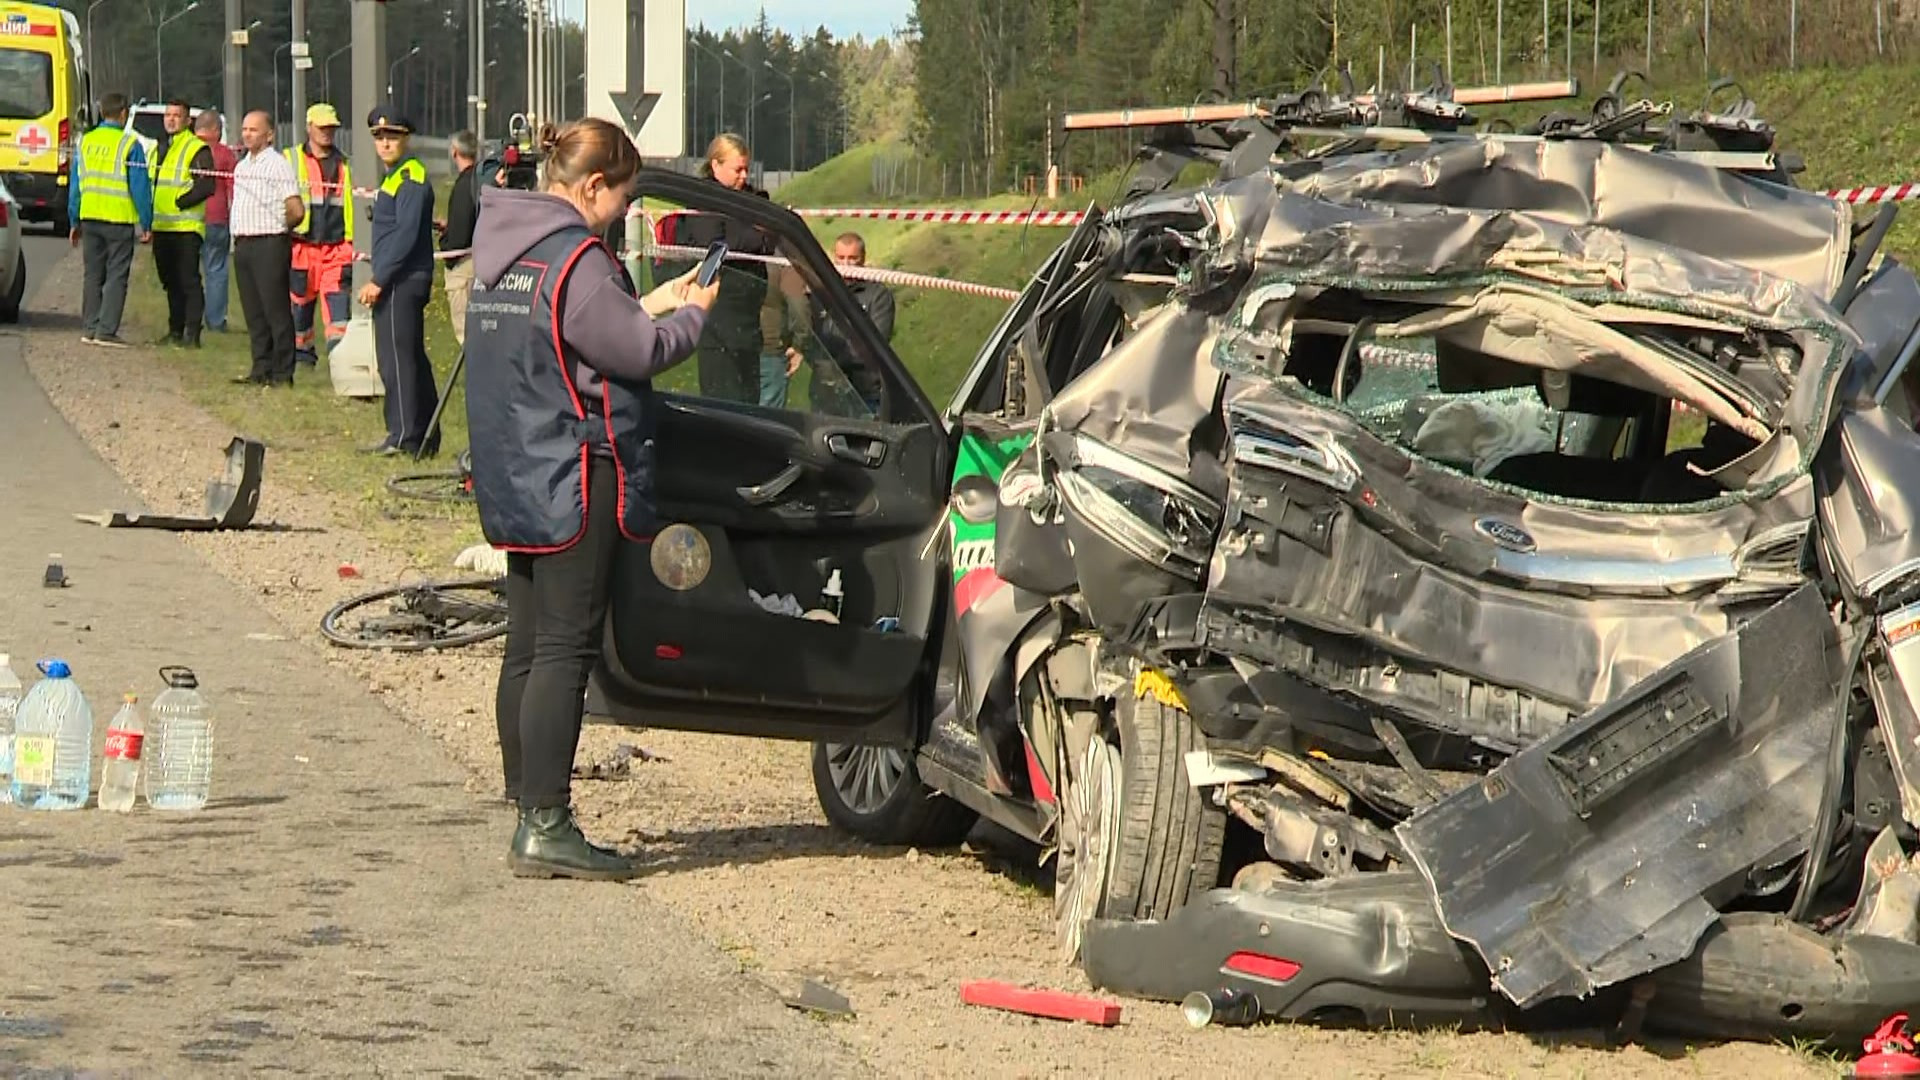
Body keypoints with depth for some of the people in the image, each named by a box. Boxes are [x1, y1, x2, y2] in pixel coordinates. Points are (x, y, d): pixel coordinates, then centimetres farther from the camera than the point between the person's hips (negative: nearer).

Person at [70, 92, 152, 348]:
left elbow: (74, 184, 11)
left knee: (93, 274, 13)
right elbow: (140, 186, -9)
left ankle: (89, 327, 13)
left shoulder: (86, 142, 7)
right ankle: (106, 330, -4)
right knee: (116, 276, 0)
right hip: (119, 220, -5)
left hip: (90, 218, 5)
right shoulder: (129, 144, -8)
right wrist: (146, 224, -3)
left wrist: (75, 221, 18)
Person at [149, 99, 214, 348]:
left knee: (188, 280, -8)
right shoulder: (162, 147, 20)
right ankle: (175, 331, 19)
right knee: (170, 281, 12)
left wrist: (179, 203, -16)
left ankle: (192, 334, -7)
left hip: (186, 226, -8)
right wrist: (151, 213, 14)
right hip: (162, 226, 8)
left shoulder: (197, 148, -7)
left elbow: (206, 187, -15)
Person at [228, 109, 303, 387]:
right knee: (253, 312, 9)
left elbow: (296, 210, -13)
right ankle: (261, 369, 14)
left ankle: (282, 373, -3)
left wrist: (277, 229, 2)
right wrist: (240, 235, 15)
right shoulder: (241, 166, 17)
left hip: (269, 245, -8)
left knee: (276, 310, -5)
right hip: (243, 244, 8)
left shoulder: (277, 165, -8)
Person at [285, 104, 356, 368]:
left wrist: (351, 246, 15)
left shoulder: (343, 166, 16)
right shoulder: (290, 160, 6)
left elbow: (351, 206, 21)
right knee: (299, 302, 4)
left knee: (338, 302, -11)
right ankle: (302, 353, 16)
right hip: (302, 245, -2)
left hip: (336, 249, 2)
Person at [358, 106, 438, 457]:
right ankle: (426, 437, 16)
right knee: (413, 359, 12)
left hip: (402, 281, -10)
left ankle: (404, 437, -7)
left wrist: (378, 280, -21)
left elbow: (406, 234, -21)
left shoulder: (411, 177, -13)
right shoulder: (394, 177, 19)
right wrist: (380, 280, 17)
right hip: (396, 282, 10)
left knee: (396, 359, -9)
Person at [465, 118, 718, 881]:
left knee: (527, 649, 12)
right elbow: (638, 353, -14)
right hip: (574, 481, -10)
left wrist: (647, 306, 16)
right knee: (565, 649, -8)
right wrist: (691, 315, 3)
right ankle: (546, 828, -10)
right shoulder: (575, 259, -17)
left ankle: (529, 816, 17)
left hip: (517, 484, 10)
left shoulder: (504, 252, 13)